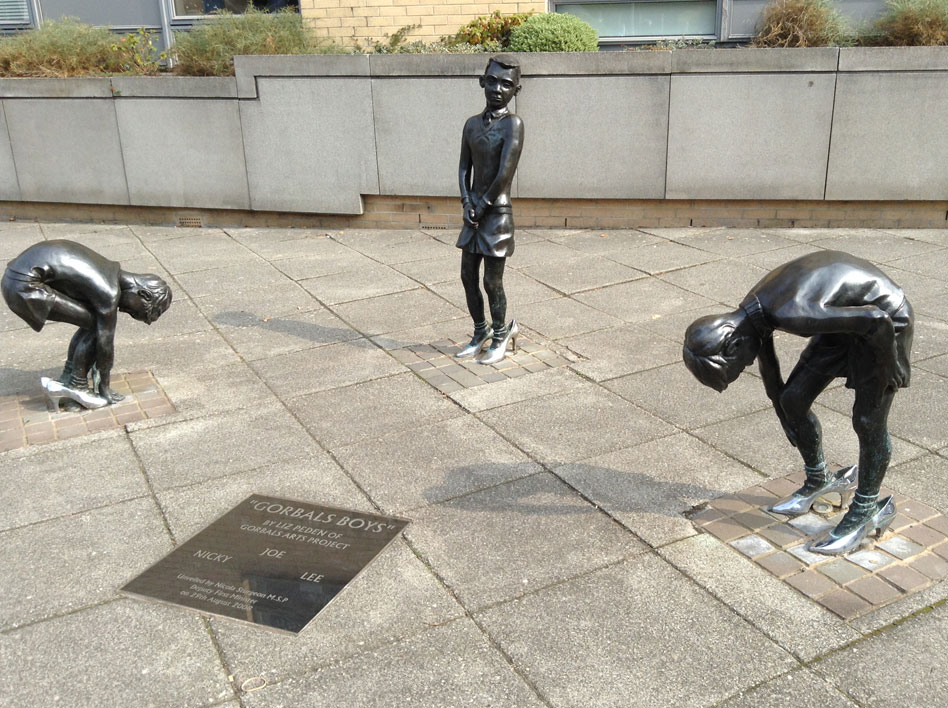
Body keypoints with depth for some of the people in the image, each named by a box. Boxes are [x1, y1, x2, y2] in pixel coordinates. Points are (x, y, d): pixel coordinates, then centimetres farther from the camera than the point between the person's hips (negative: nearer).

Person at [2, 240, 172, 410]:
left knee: (93, 323, 13)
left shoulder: (111, 273, 10)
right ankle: (77, 388, 3)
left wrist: (96, 366, 31)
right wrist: (104, 388, 3)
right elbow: (106, 342, -8)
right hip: (24, 286, -10)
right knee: (95, 325, -7)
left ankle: (65, 380, 20)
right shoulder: (109, 293, -17)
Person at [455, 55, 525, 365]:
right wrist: (466, 203, -5)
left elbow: (505, 173, -18)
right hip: (474, 213, 7)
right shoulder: (472, 124, 9)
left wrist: (481, 206, -12)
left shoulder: (512, 124, -12)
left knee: (492, 282, 1)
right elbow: (464, 168, 10)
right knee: (468, 276, 12)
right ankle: (480, 332, 30)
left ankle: (500, 336, 22)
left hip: (497, 214, -6)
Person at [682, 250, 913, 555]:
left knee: (868, 422, -4)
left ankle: (866, 511, 14)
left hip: (885, 320, -8)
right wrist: (783, 414, 20)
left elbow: (876, 319, -34)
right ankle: (818, 481, 26)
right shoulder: (749, 315, -9)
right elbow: (769, 370, 9)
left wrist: (890, 366, -18)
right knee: (794, 399, 5)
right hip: (847, 315, 8)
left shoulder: (793, 314, -38)